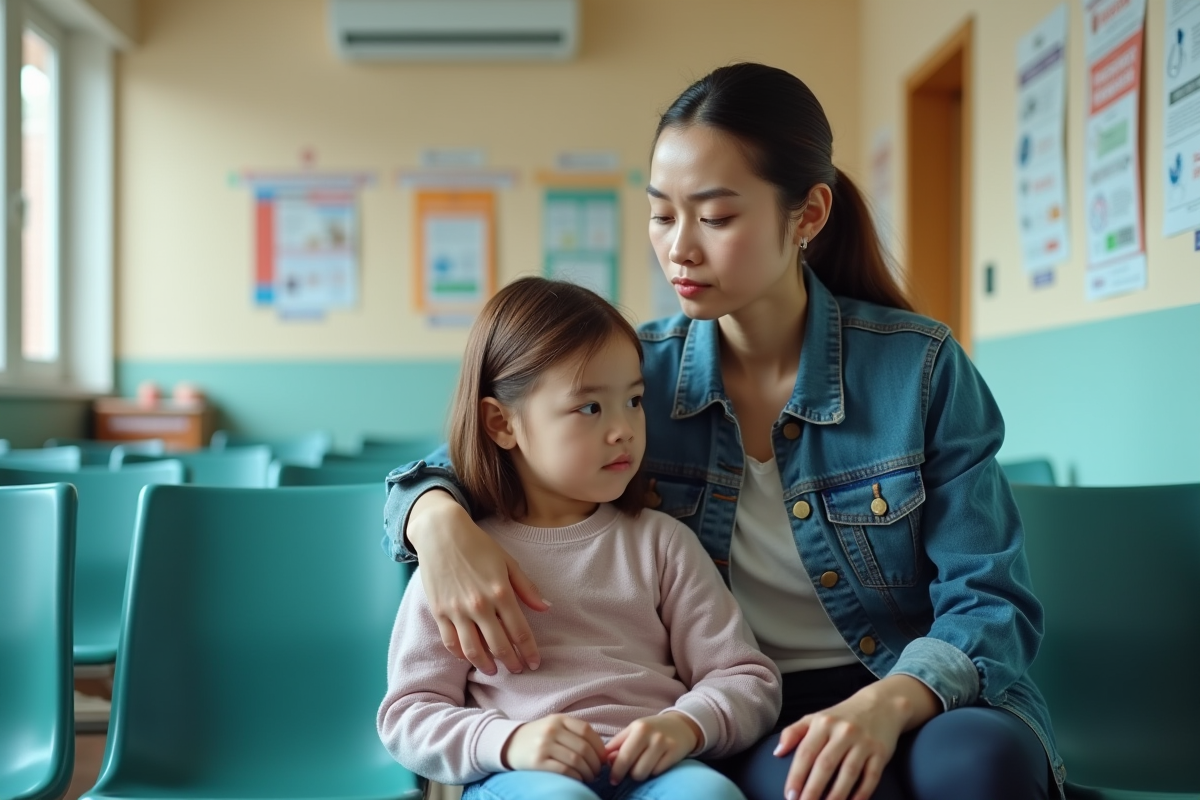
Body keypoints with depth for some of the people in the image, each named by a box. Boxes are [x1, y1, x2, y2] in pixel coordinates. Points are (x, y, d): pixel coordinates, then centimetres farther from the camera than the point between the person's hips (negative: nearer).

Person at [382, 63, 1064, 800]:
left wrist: (886, 705, -29)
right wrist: (442, 523, -20)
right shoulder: (637, 371, 0)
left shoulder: (920, 368, -6)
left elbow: (989, 602, -7)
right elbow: (450, 470, 6)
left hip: (913, 705, 0)